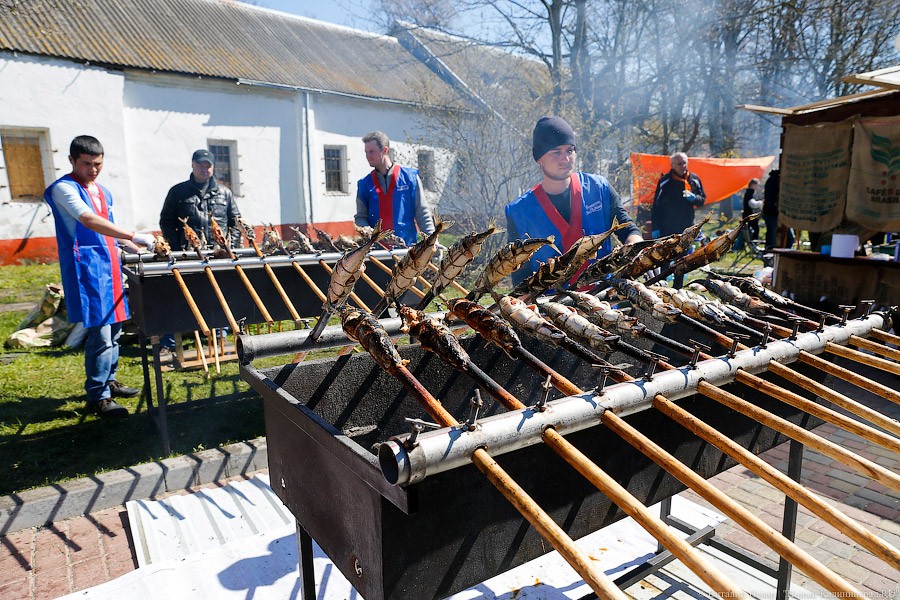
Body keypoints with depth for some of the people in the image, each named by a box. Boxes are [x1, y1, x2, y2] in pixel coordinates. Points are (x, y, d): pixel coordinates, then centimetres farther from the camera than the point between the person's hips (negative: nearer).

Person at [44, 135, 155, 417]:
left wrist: (137, 249, 13)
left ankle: (109, 381, 30)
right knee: (100, 334, -8)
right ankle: (97, 397, 3)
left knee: (114, 328, 14)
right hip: (86, 269, -8)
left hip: (110, 267, 8)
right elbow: (89, 220, -26)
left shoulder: (103, 191, 16)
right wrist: (134, 236, -35)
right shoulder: (64, 188, -9)